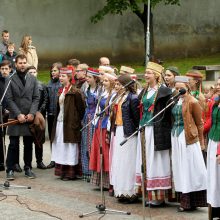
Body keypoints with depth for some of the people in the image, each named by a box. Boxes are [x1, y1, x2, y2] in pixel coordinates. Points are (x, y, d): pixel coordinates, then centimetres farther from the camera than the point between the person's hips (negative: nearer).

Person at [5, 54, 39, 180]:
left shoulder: (32, 79, 9)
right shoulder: (10, 80, -1)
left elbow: (36, 98, 6)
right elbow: (9, 99, -4)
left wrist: (32, 113, -6)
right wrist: (18, 114, -12)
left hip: (30, 117, 3)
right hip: (15, 117, -3)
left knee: (28, 145, 8)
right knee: (13, 145, -2)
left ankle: (28, 168, 16)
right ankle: (10, 170, 3)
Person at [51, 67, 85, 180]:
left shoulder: (75, 92, -12)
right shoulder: (61, 91, 13)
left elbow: (81, 108, -11)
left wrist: (77, 122, -8)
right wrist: (56, 120, 12)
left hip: (69, 124, -8)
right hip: (60, 122, 8)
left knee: (69, 149, -2)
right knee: (60, 147, 9)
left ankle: (70, 173, 4)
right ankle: (62, 171, 15)